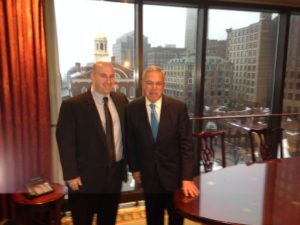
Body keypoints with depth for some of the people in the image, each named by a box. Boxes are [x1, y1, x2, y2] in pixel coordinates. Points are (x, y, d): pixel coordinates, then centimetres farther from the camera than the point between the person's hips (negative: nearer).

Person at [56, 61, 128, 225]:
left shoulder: (121, 100, 3)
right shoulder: (73, 105, -13)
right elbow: (65, 142, -13)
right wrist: (71, 175, -15)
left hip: (115, 173, 5)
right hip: (86, 177, -4)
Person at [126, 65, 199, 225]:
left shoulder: (178, 107, -12)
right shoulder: (132, 109, -8)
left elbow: (186, 143, -12)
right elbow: (130, 141, 2)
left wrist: (187, 177, -17)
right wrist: (134, 168, 2)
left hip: (174, 173, -1)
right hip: (148, 174, 1)